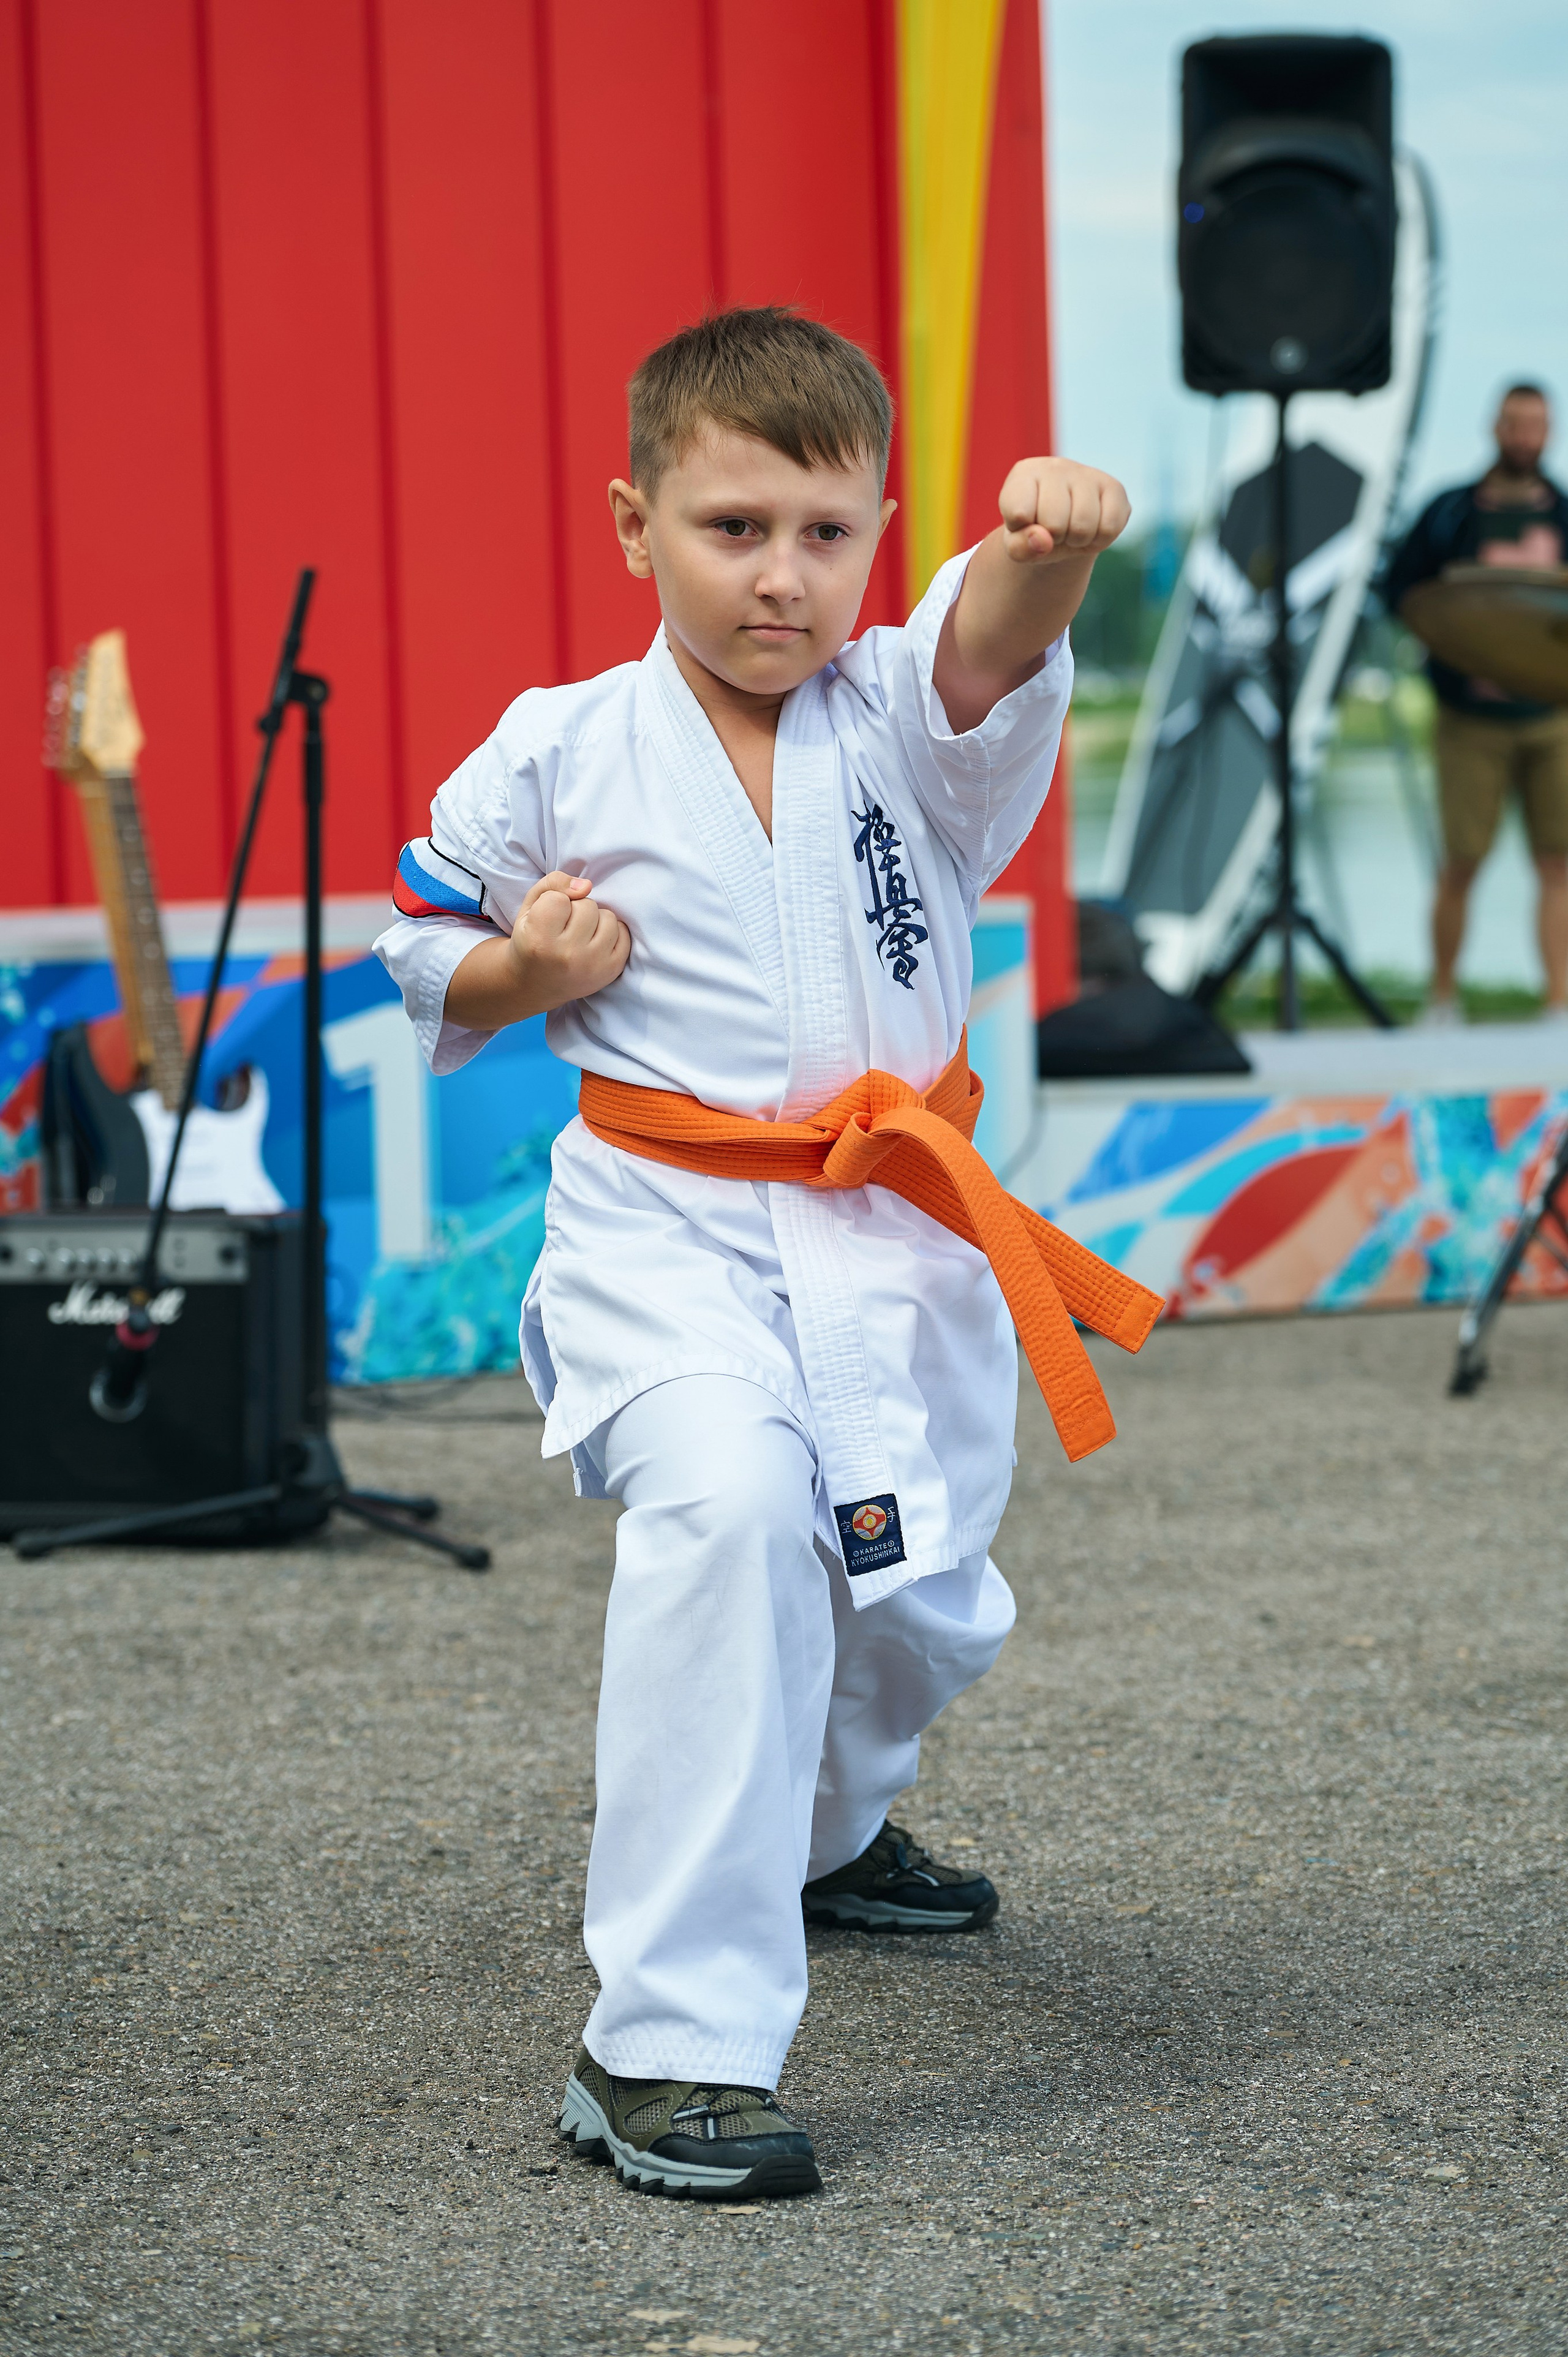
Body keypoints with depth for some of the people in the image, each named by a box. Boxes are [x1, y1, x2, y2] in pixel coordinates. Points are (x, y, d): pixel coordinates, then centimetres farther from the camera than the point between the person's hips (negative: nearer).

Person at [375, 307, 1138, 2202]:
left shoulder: (908, 721, -3)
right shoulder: (558, 752, -3)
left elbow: (990, 642, -27)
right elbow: (422, 961, 11)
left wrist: (1051, 544, -50)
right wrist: (528, 972, -12)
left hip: (891, 1236, 4)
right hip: (666, 1236, -3)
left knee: (920, 1604, 18)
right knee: (728, 1501, -32)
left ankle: (817, 1830, 57)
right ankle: (666, 2043, -30)